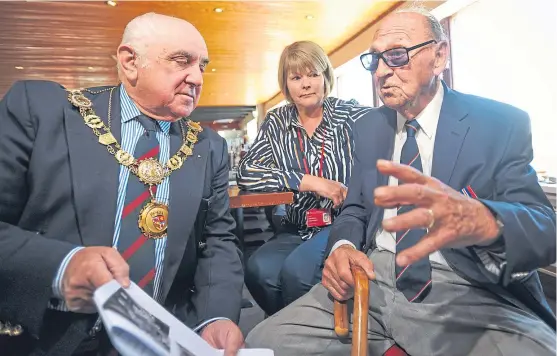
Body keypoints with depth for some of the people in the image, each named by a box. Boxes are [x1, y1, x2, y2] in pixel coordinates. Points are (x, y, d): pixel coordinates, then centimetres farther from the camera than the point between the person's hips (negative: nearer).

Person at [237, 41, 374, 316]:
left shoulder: (351, 115, -1)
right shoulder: (277, 122, 4)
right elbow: (246, 172, -8)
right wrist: (309, 181, -17)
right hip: (296, 229, 3)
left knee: (297, 270, -29)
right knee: (259, 270, -26)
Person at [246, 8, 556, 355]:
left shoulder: (503, 123, -2)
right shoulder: (368, 129, 11)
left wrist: (483, 222, -39)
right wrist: (343, 245, -10)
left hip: (470, 294, -2)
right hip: (373, 281, 4)